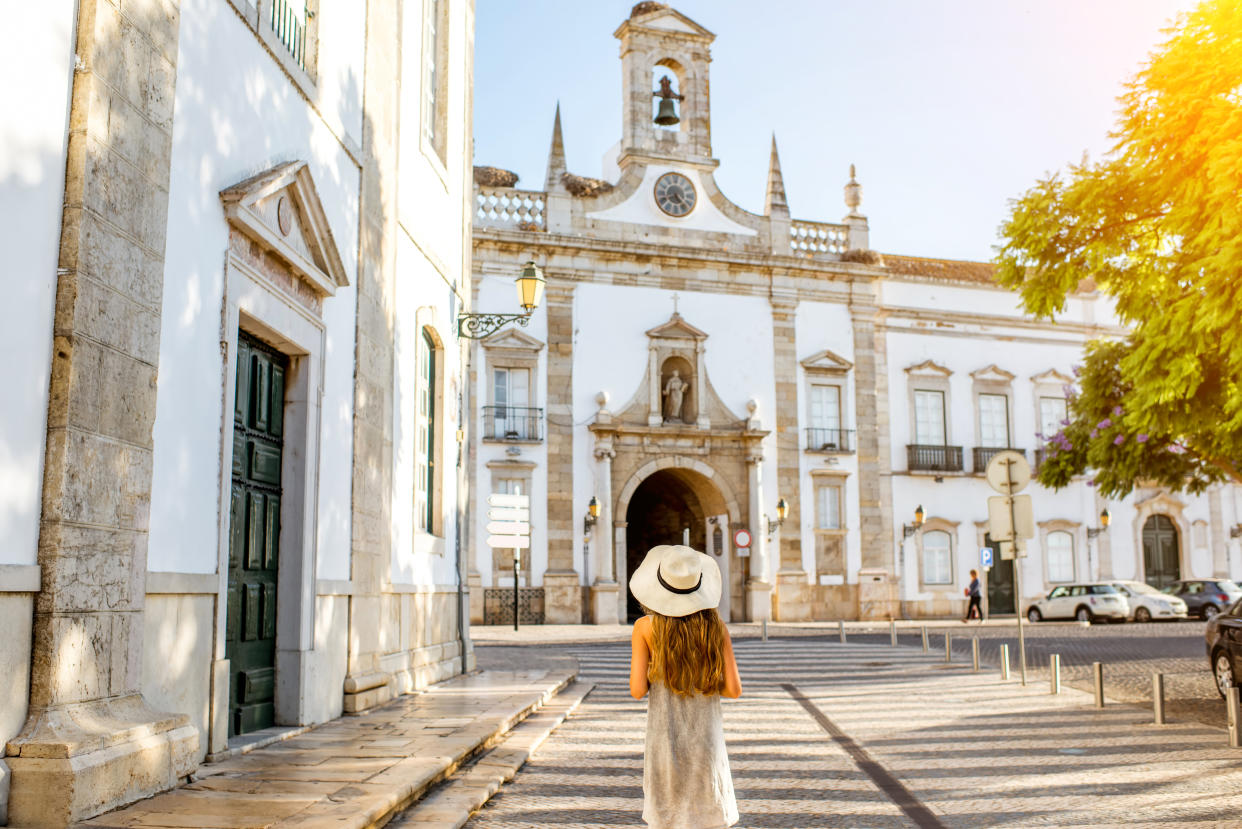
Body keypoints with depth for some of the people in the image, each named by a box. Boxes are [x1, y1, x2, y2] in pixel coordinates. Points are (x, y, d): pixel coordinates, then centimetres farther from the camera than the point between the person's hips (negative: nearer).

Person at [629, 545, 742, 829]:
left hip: (664, 739, -1)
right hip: (707, 741, 1)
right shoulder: (716, 626, -4)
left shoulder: (645, 627, -8)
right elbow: (734, 689, -5)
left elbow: (638, 690, -11)